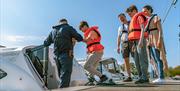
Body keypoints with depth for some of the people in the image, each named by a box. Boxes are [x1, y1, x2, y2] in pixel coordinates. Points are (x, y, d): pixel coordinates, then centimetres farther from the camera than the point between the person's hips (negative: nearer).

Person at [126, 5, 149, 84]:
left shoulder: (139, 17, 2)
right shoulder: (135, 20, 29)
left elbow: (143, 29, -12)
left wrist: (141, 41, -23)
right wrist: (134, 44, 20)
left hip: (140, 40, -9)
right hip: (137, 42, 9)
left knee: (142, 59, -12)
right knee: (137, 60, 3)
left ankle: (145, 78, -12)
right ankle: (141, 77, 4)